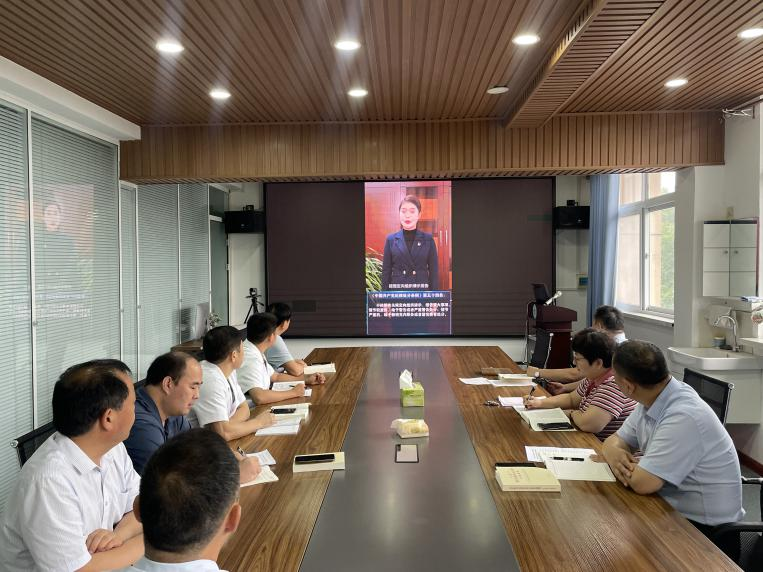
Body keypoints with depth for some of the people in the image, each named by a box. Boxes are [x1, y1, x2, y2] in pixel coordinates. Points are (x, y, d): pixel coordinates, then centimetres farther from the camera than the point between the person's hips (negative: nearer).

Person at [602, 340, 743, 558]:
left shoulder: (684, 416, -30)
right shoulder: (652, 400, -3)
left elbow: (642, 483, -30)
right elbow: (616, 440, 6)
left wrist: (625, 465, -10)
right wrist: (614, 454, -16)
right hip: (672, 509, 7)